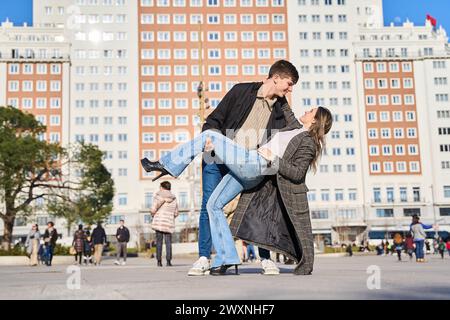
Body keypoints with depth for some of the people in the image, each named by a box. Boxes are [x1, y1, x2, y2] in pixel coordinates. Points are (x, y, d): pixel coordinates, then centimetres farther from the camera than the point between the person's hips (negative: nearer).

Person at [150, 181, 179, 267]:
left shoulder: (158, 196, -2)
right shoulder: (174, 198, 10)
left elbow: (153, 210, -9)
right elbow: (176, 213, 13)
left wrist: (153, 214, 13)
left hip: (159, 222, -2)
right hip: (169, 222, 2)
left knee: (159, 242, 2)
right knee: (168, 242, 3)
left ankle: (159, 261, 1)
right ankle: (168, 261, -6)